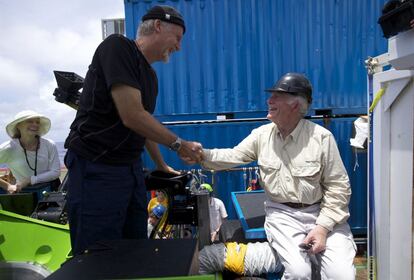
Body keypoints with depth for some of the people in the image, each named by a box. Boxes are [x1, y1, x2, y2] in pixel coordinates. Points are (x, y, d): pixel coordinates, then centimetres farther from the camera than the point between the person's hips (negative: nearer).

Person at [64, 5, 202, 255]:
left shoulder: (150, 76, 13)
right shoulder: (118, 46, -12)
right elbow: (132, 116, -21)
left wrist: (162, 166, 26)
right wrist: (179, 144, -9)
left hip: (132, 168, 8)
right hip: (97, 169, -8)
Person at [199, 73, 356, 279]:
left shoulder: (321, 137, -9)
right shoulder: (261, 135, 1)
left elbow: (338, 186, -7)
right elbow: (233, 157, 1)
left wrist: (322, 227, -15)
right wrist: (202, 154, -16)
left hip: (320, 213, 0)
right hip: (282, 214, 1)